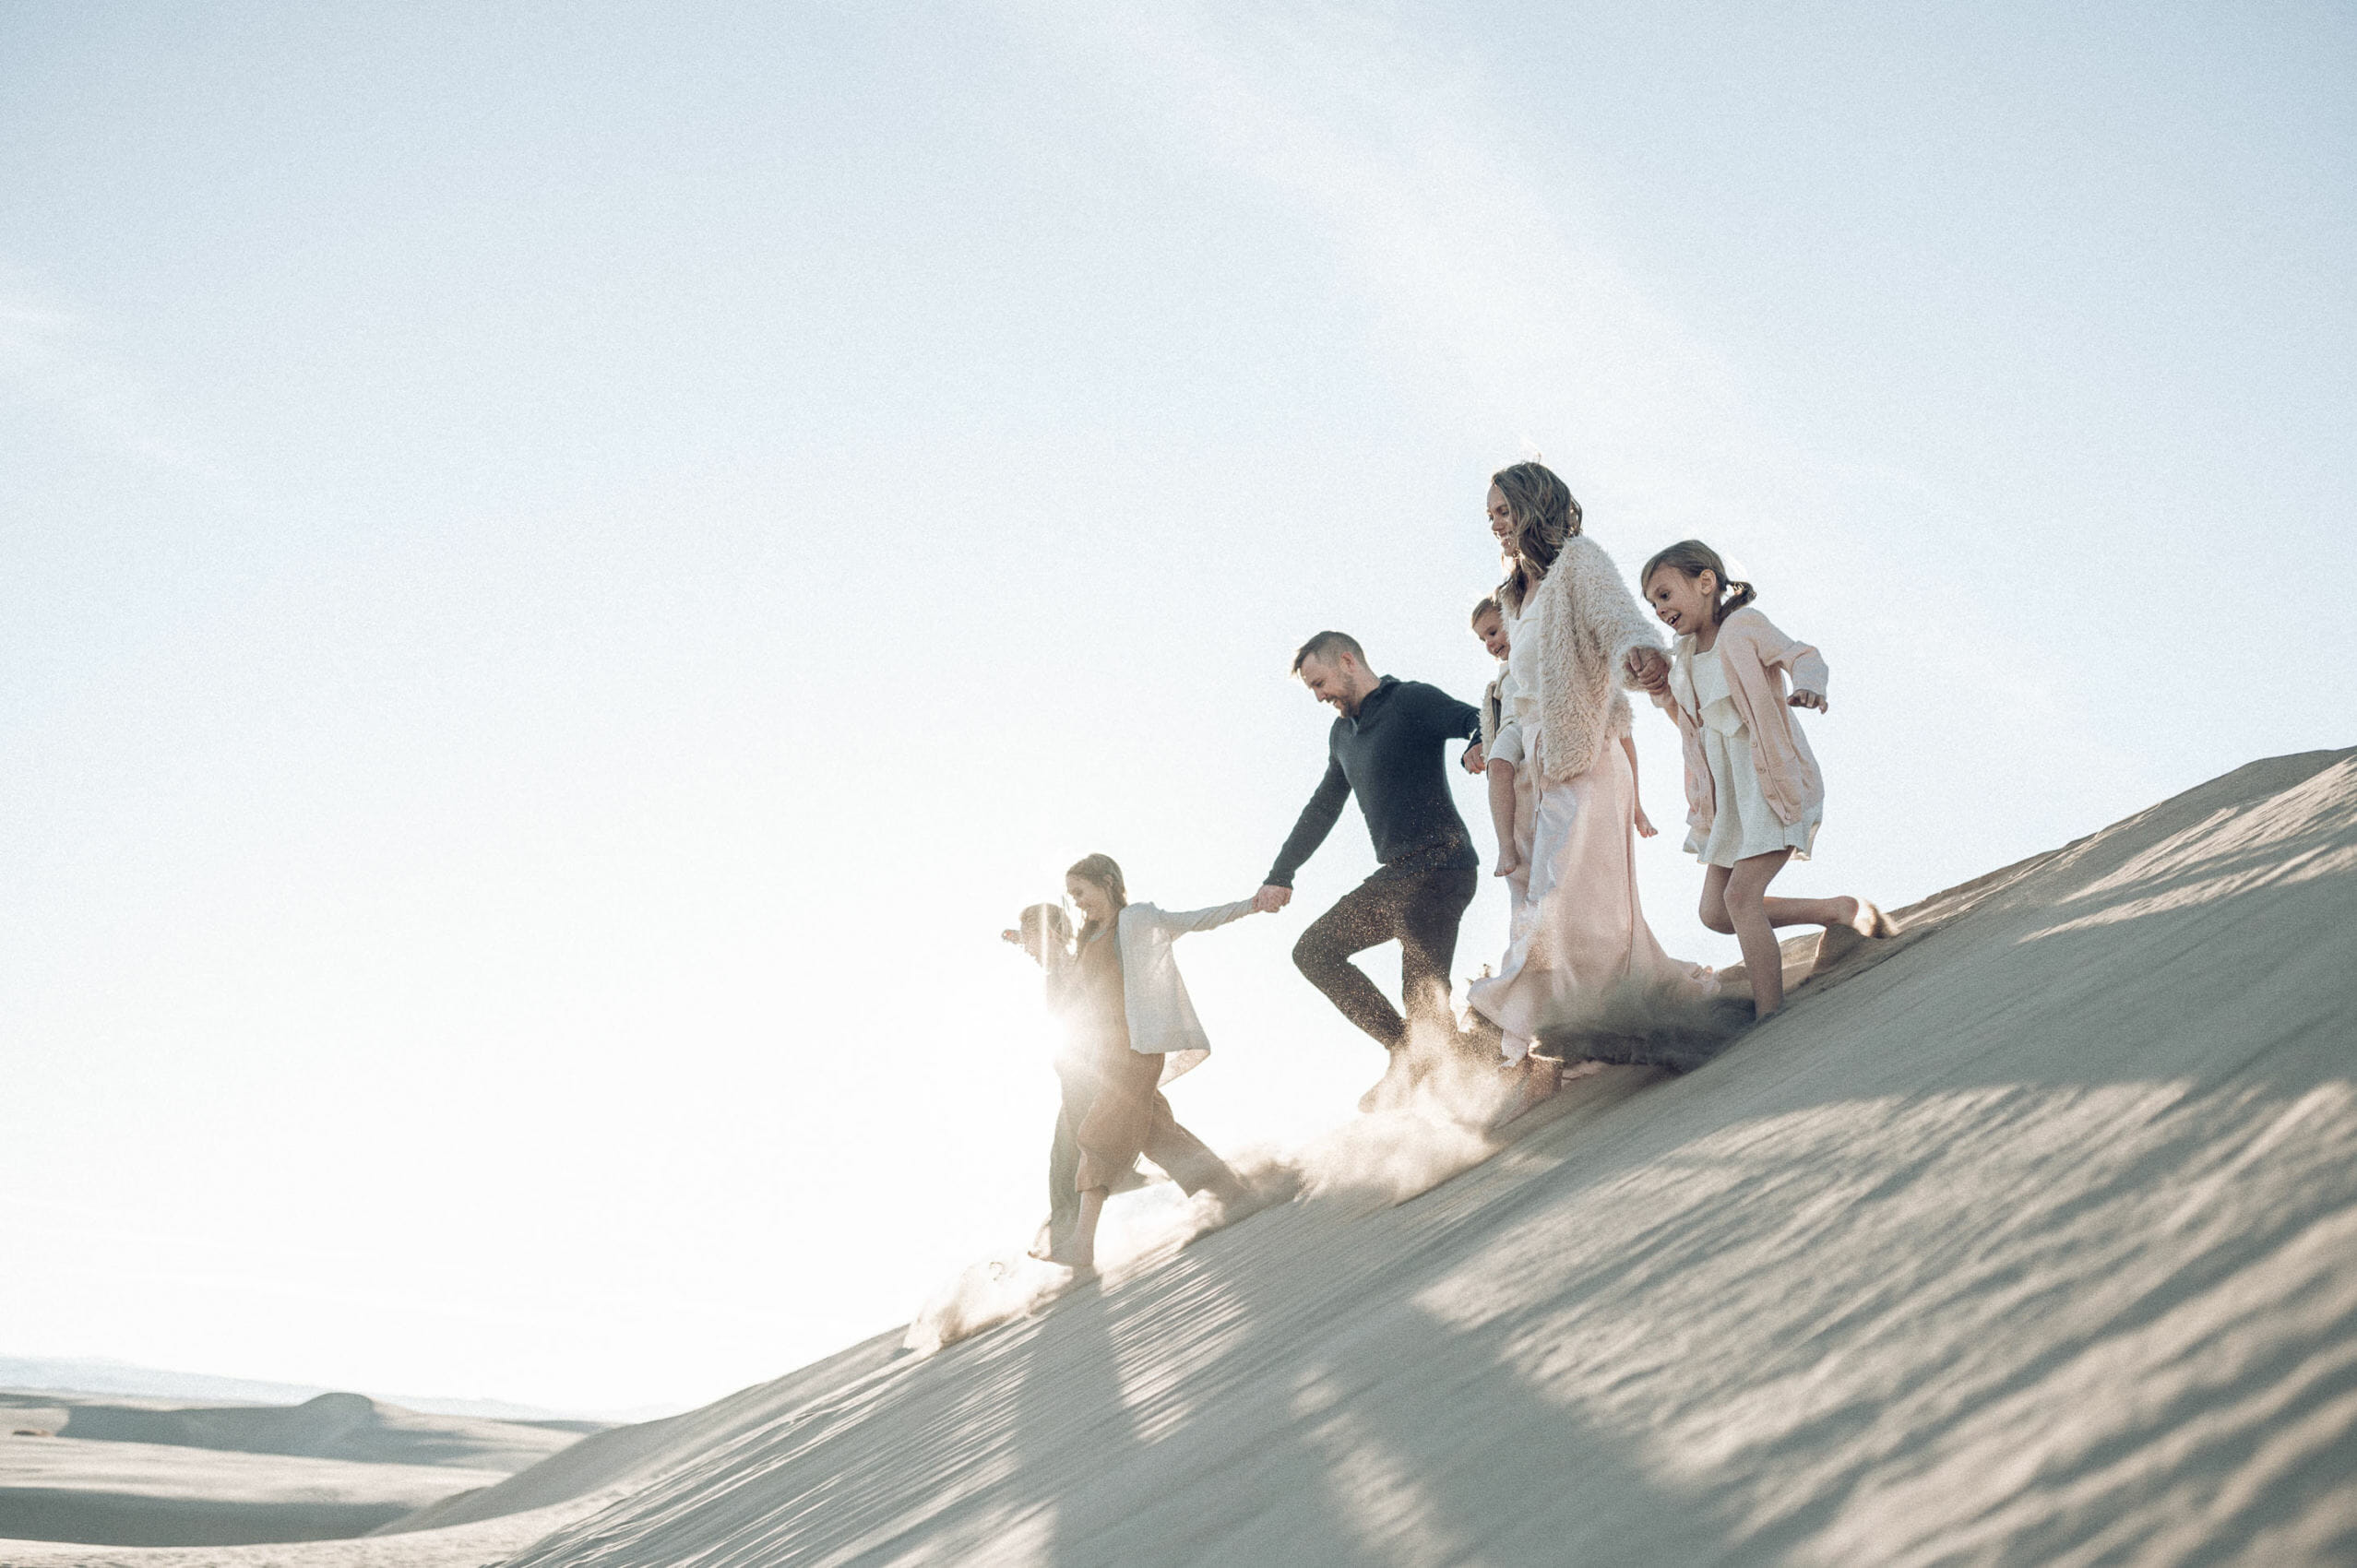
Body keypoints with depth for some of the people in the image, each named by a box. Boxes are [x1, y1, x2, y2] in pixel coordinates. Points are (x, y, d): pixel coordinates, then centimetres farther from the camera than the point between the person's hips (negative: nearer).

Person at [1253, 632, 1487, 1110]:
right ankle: (1407, 1049, -2)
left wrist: (1478, 747, -44)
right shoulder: (1342, 733, 20)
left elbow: (1482, 722, -20)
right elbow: (1322, 809, 29)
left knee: (1423, 996, -17)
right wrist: (1280, 876, 26)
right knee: (1314, 950, 3)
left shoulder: (1412, 701, -5)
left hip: (1439, 868, -9)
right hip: (1395, 876, 9)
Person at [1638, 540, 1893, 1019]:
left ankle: (1770, 1017, -15)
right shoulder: (1685, 653, 13)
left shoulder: (1744, 625, -9)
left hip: (1776, 782, -9)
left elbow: (1801, 656, -20)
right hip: (1730, 794, 9)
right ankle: (1841, 911, 16)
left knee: (1741, 895, -21)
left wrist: (1807, 685, -43)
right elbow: (1679, 712, 25)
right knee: (1714, 913, 4)